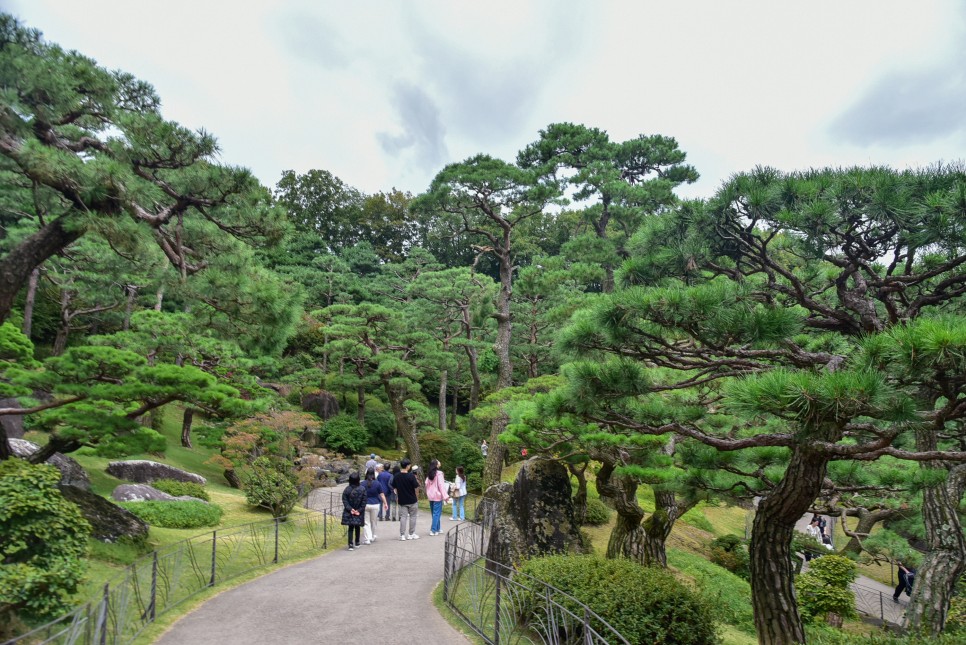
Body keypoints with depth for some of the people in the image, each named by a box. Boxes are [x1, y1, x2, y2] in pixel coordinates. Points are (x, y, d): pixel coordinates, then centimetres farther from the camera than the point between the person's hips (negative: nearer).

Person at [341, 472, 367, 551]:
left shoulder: (347, 489, -7)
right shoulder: (362, 489, -9)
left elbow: (344, 501, -8)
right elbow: (364, 502, -9)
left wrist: (350, 509, -8)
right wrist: (359, 510, -5)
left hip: (349, 513, 0)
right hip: (359, 514, 0)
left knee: (350, 528, 5)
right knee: (357, 527, 17)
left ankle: (351, 544, -8)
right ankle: (357, 542, 29)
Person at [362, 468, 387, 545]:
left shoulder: (363, 484, -4)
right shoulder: (377, 483, -5)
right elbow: (382, 494, -1)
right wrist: (385, 503, 6)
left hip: (365, 505, 0)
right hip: (375, 505, 0)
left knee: (366, 523, 6)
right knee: (373, 522, 16)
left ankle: (367, 539, -1)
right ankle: (372, 537, 29)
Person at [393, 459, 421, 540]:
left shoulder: (396, 476, -3)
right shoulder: (411, 476, -17)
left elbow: (394, 488, 5)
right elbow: (416, 488, -13)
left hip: (402, 500, 3)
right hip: (412, 500, -3)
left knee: (403, 517, 8)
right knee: (412, 516, 11)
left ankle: (402, 535, 4)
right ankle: (411, 534, 16)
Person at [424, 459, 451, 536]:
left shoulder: (429, 474, 6)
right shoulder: (439, 473, -15)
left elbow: (427, 484, 10)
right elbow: (441, 485, -17)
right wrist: (445, 496, -15)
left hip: (430, 496, 7)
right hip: (437, 496, -7)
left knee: (434, 513, 16)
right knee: (437, 513, -2)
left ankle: (437, 529, 24)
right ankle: (433, 530, -5)